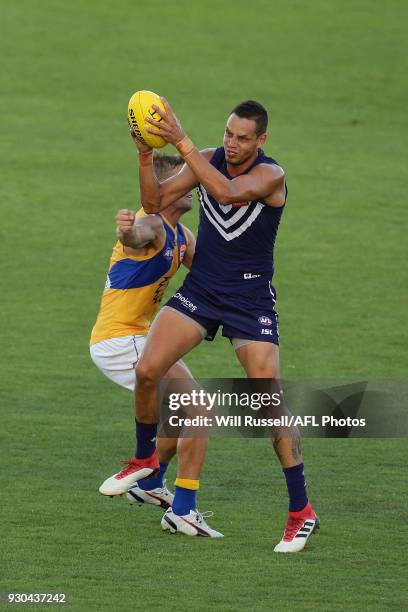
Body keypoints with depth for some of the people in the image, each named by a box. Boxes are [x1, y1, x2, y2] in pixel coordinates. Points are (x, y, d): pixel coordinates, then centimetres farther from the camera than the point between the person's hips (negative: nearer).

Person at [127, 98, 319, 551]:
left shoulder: (271, 175, -17)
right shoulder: (208, 160, -1)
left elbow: (228, 192, -37)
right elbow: (154, 203, -2)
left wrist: (181, 143, -40)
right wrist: (146, 156, -19)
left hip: (250, 301, -4)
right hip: (199, 290, 4)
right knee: (147, 370, -12)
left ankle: (301, 511, -2)